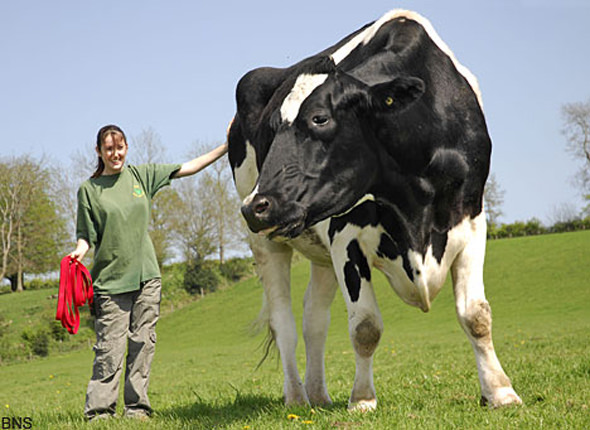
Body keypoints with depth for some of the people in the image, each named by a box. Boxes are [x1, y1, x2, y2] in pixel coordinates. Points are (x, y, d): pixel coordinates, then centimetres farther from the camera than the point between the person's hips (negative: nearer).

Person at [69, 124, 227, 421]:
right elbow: (87, 235, 2)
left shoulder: (141, 175, 9)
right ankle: (99, 409, -1)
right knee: (110, 347, -7)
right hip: (110, 279, -3)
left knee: (143, 343, 2)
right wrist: (79, 252, -19)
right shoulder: (89, 189, 3)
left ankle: (136, 407, 9)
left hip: (146, 276, 3)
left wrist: (226, 147, 9)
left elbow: (188, 168, 11)